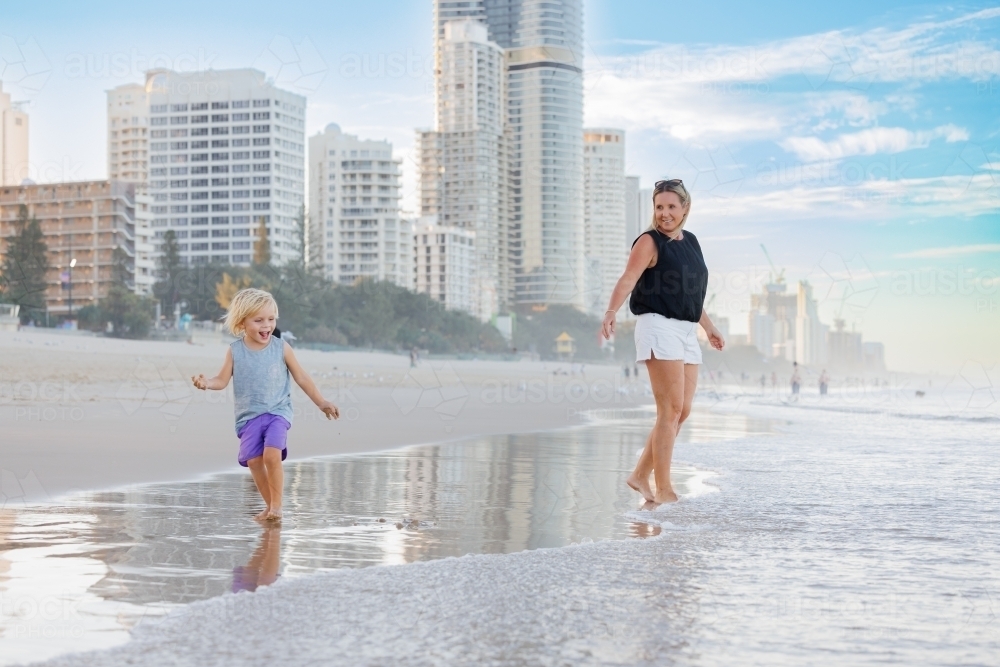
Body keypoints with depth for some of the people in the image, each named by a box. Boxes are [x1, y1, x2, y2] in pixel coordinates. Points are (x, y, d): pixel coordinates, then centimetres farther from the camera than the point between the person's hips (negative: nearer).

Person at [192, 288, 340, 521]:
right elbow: (223, 380, 0)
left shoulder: (281, 348, -3)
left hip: (278, 412, -2)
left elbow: (301, 378, 5)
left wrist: (321, 403, 6)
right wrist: (207, 382, -22)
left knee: (272, 456, -20)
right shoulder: (235, 350, -1)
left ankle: (276, 505, -5)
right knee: (253, 461, -2)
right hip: (249, 416, 2)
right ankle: (269, 505, 16)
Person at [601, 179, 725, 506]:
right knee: (671, 408, -11)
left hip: (687, 332, 8)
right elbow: (628, 280, -20)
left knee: (682, 411, 6)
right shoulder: (650, 242, -6)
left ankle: (640, 475, 15)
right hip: (659, 327, -8)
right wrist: (610, 313, -37)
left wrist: (709, 327, 33)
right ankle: (663, 491, -8)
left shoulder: (691, 242, 16)